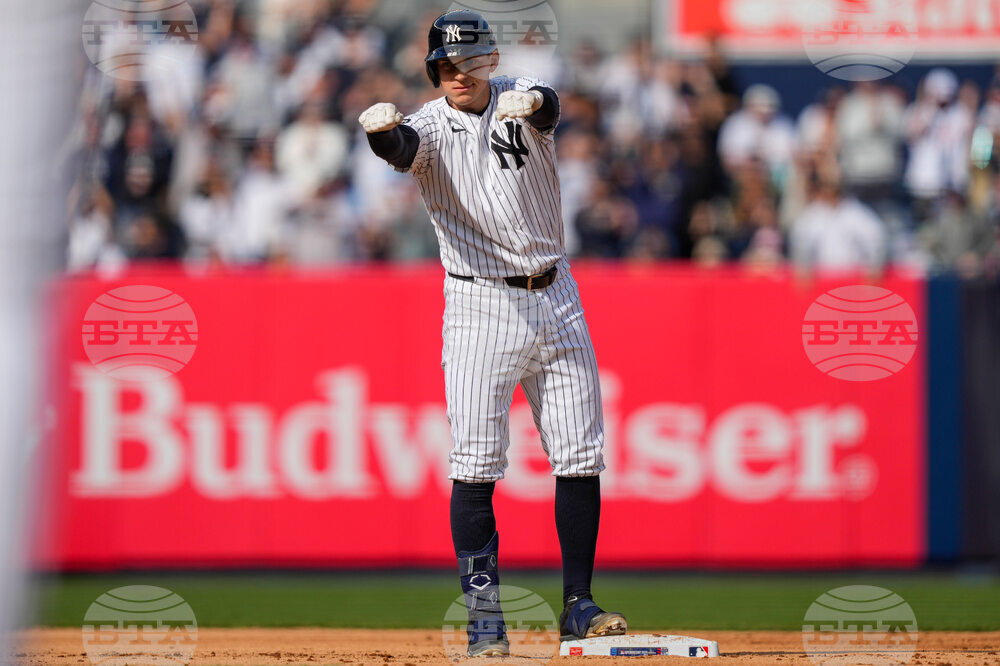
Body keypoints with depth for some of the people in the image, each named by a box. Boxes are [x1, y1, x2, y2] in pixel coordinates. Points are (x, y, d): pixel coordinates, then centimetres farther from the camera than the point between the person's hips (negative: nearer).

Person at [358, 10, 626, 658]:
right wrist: (383, 129, -51)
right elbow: (403, 149, -27)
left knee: (581, 457, 5)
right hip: (481, 306, -2)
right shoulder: (431, 125, -4)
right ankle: (486, 620, -5)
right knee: (476, 464, -8)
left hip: (555, 299, 2)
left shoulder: (521, 98, 0)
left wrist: (530, 105, -49)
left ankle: (578, 605, 15)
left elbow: (548, 105, -24)